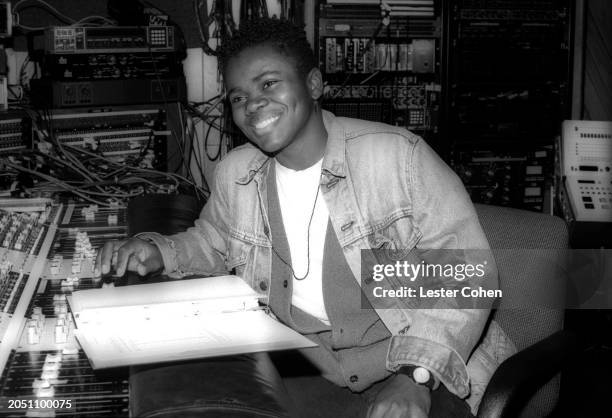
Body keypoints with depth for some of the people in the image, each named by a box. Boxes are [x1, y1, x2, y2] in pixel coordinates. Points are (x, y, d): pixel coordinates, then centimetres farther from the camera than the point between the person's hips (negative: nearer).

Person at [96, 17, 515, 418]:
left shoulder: (398, 155, -12)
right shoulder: (234, 173, 4)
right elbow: (213, 239, 25)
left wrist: (415, 374, -24)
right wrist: (159, 252, 4)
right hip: (313, 374, 5)